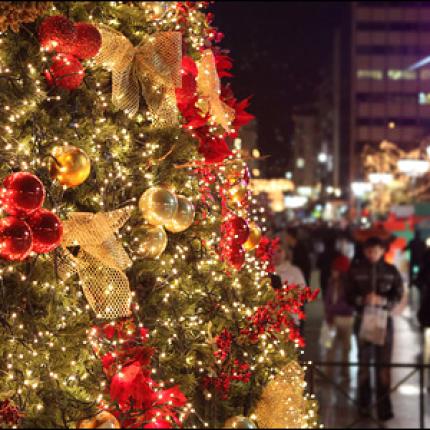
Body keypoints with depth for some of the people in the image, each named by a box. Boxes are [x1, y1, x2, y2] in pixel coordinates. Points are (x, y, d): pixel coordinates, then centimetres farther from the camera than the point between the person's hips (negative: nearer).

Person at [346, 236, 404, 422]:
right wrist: (363, 299, -20)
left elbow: (397, 295, -1)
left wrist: (381, 300, -19)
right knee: (363, 363, 7)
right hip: (363, 319, 0)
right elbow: (349, 296, 0)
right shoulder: (356, 270, 1)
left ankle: (384, 407, 2)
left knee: (384, 364, -2)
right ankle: (364, 405, 18)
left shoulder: (391, 271, 2)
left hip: (384, 319, 0)